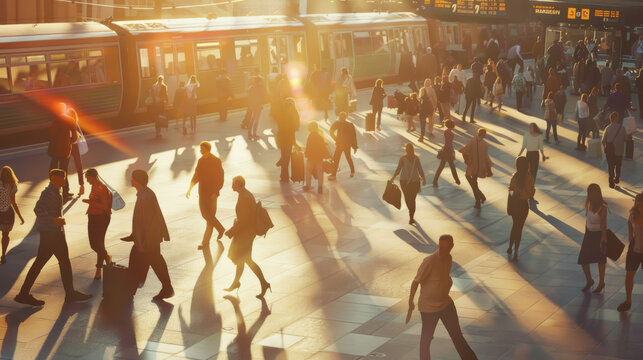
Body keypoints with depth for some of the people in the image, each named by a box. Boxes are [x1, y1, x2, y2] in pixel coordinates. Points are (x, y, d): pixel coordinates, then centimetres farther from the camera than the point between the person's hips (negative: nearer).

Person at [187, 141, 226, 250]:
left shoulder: (216, 161, -12)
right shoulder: (200, 161, 6)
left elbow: (220, 178, -11)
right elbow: (196, 176, 13)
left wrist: (216, 192, -19)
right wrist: (190, 189, 3)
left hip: (211, 193, -7)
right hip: (202, 192, 7)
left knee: (210, 217, -3)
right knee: (205, 214, 15)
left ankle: (206, 242, 0)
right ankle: (221, 230, 38)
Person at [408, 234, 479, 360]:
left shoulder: (449, 258, -2)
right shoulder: (429, 261, -26)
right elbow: (416, 281, -17)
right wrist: (411, 302, -9)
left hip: (445, 302, 6)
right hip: (429, 306, -6)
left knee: (457, 334, 14)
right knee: (427, 337, 12)